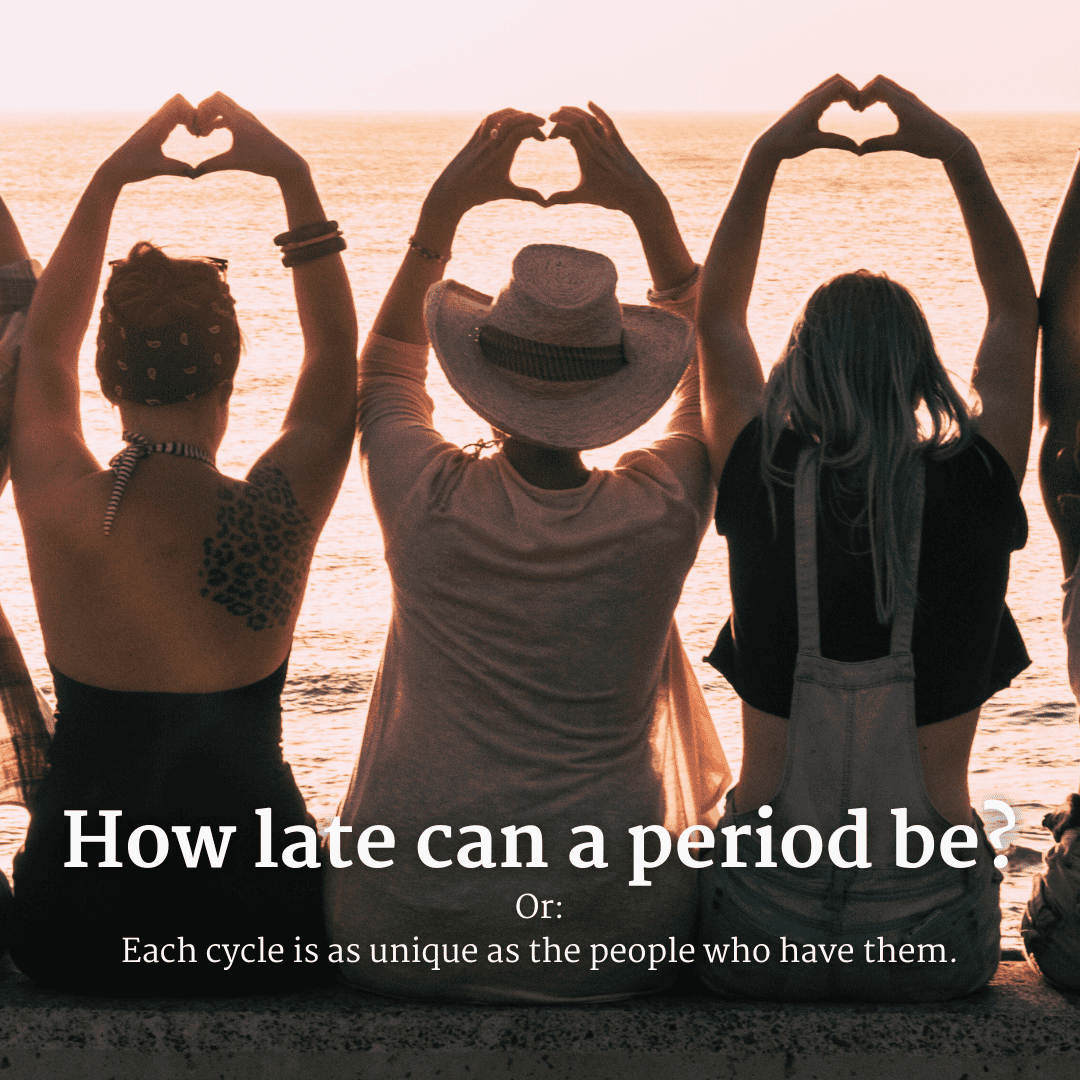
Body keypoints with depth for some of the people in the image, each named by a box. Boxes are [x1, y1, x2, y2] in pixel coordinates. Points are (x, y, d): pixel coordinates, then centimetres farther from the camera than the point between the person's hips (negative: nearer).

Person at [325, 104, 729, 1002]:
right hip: (609, 948, 0)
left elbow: (385, 371, 12)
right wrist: (649, 210, 7)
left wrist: (445, 207, 9)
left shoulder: (428, 503, -12)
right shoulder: (660, 513, -12)